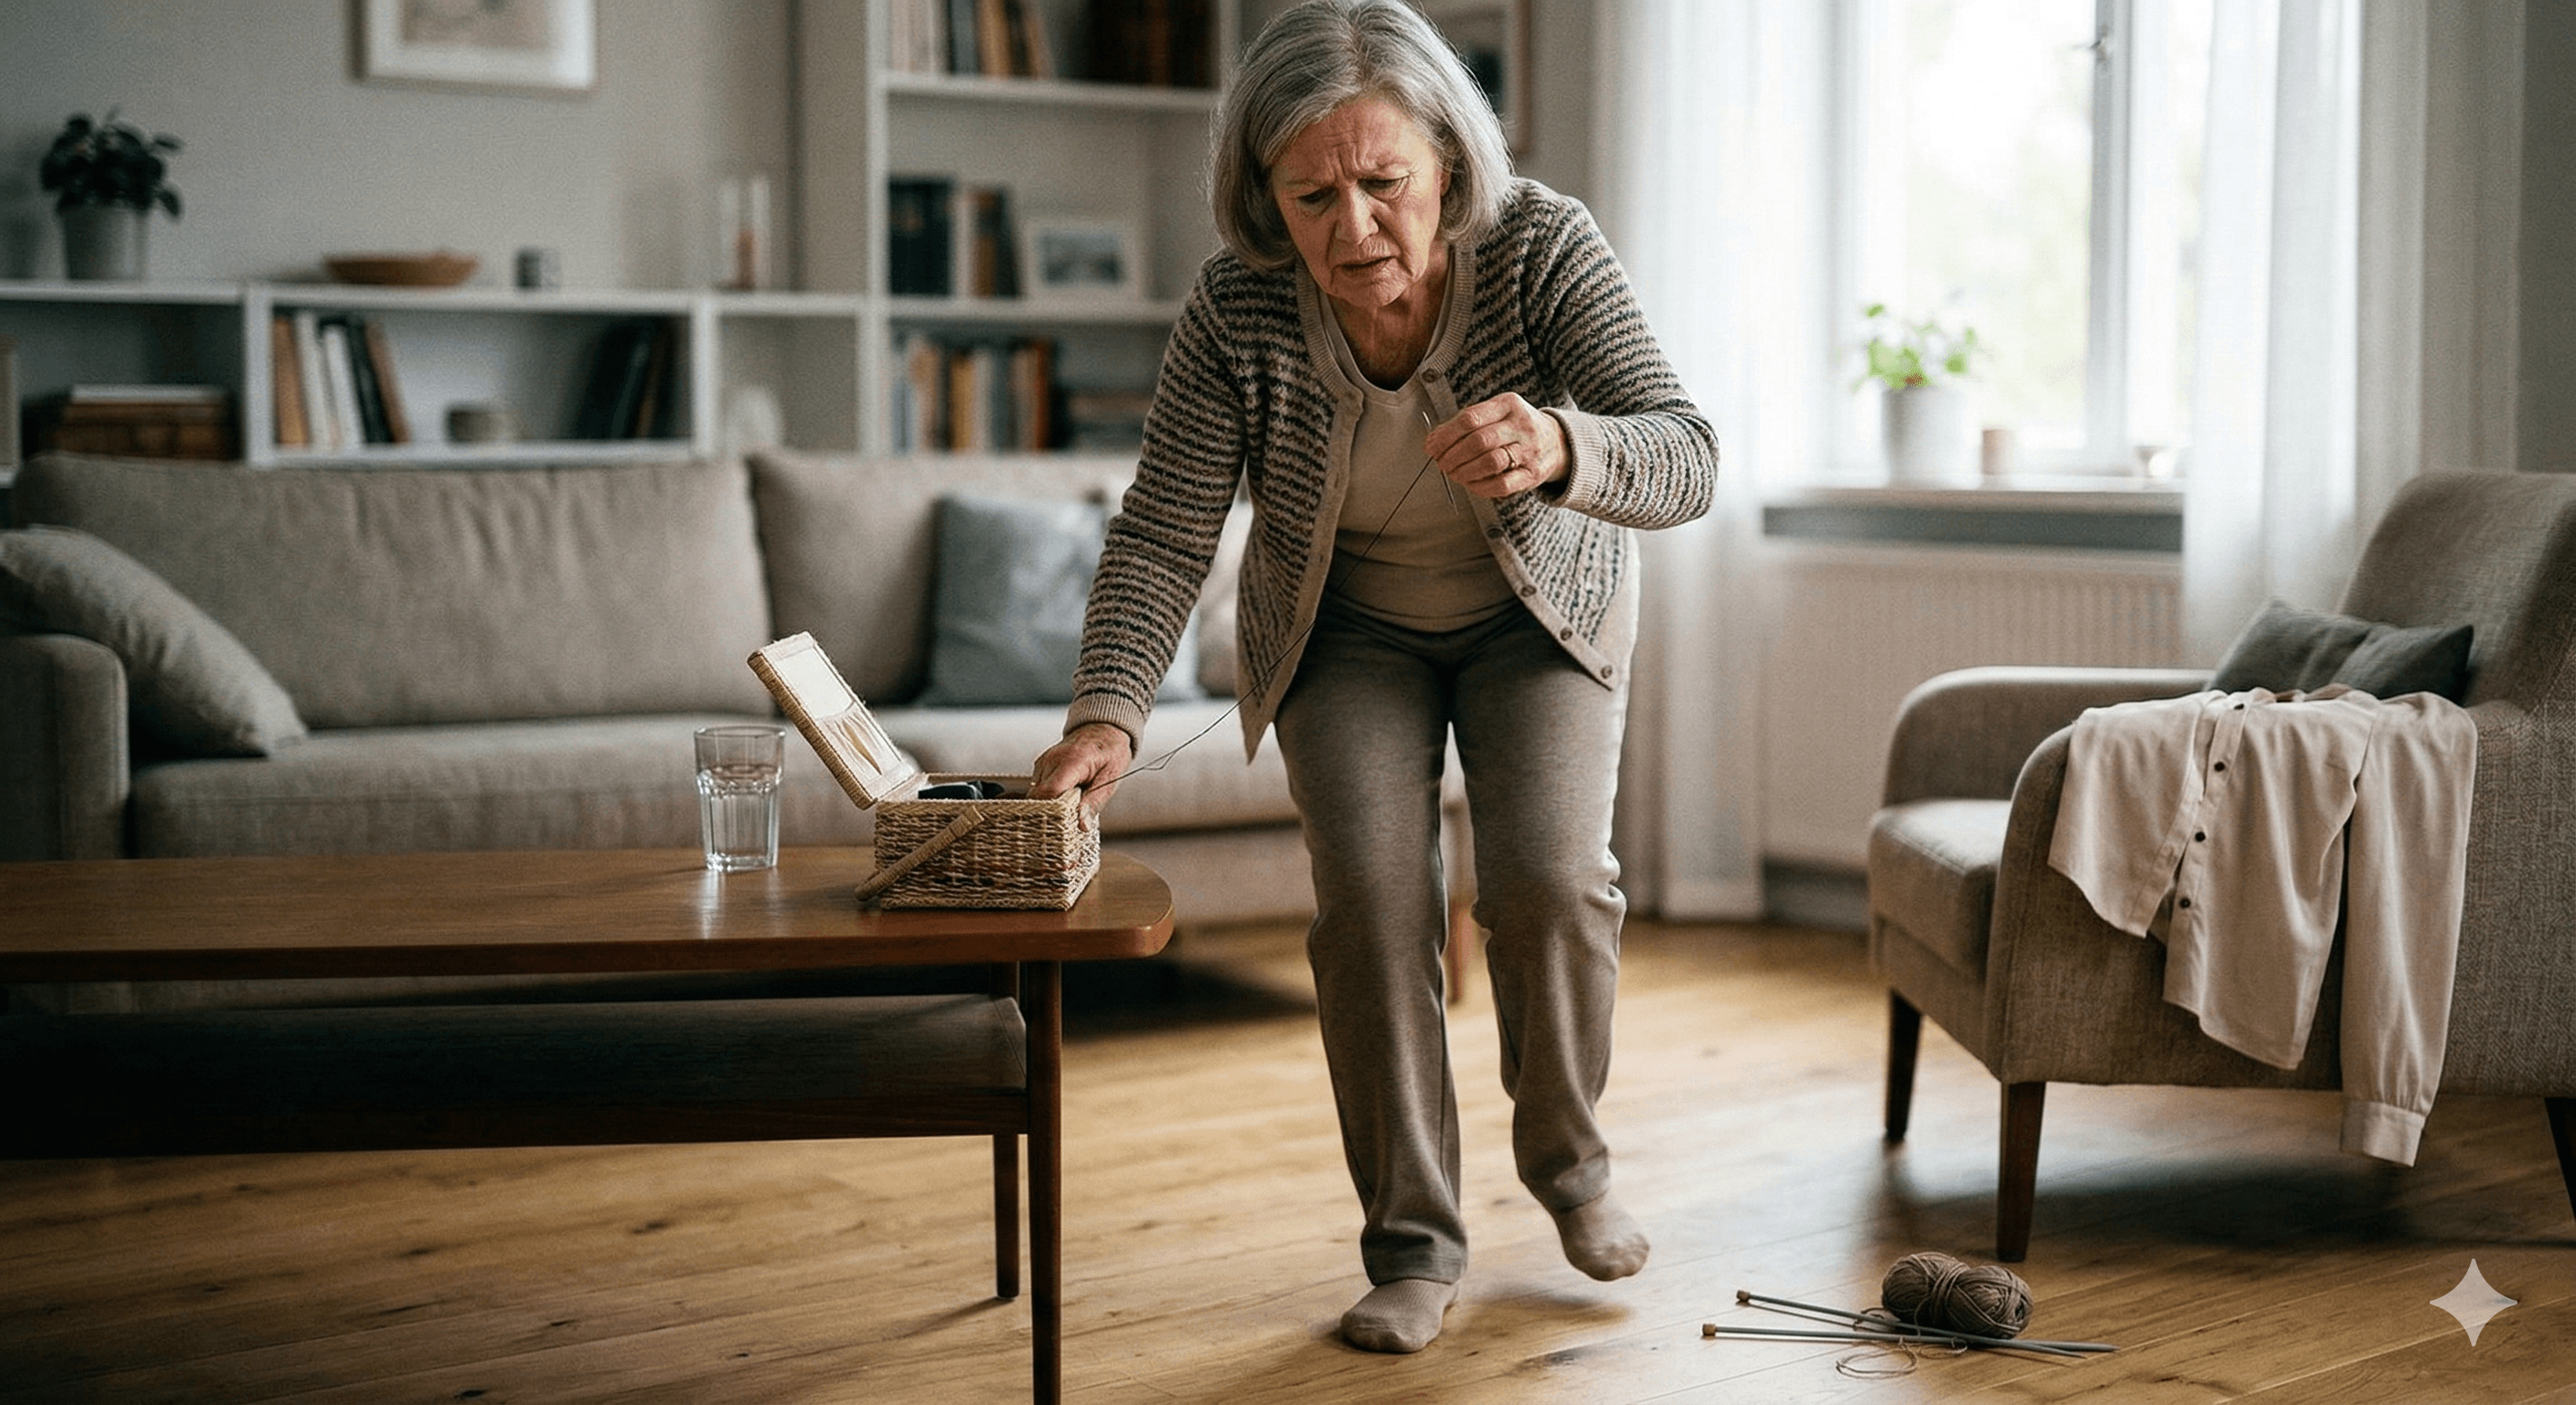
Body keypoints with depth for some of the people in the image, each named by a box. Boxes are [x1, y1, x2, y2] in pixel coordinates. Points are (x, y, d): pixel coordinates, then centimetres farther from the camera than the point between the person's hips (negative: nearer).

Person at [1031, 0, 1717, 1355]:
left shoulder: (1543, 252, -30)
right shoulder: (1237, 308, -27)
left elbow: (1684, 457, -39)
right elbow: (1164, 532, -23)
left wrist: (1558, 446, -61)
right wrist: (1106, 712, -38)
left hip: (1540, 613, -1)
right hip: (1346, 629, 1)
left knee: (1548, 878, -13)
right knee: (1369, 899, -11)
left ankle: (1568, 1158, 15)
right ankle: (1413, 1244, 3)